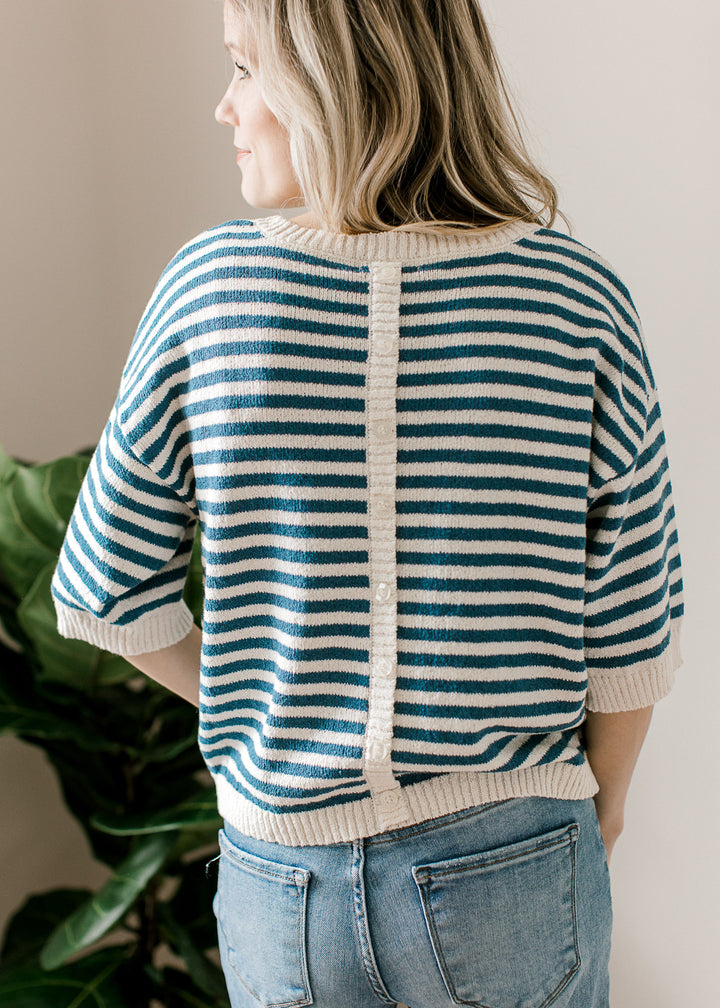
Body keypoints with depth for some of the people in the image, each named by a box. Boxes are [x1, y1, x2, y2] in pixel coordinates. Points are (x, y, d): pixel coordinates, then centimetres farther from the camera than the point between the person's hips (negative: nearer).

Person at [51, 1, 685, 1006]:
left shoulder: (207, 289, -11)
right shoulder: (579, 300, -12)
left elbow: (108, 590, -3)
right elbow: (632, 629, -8)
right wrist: (603, 795, 11)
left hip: (280, 878, 1)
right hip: (512, 878, 0)